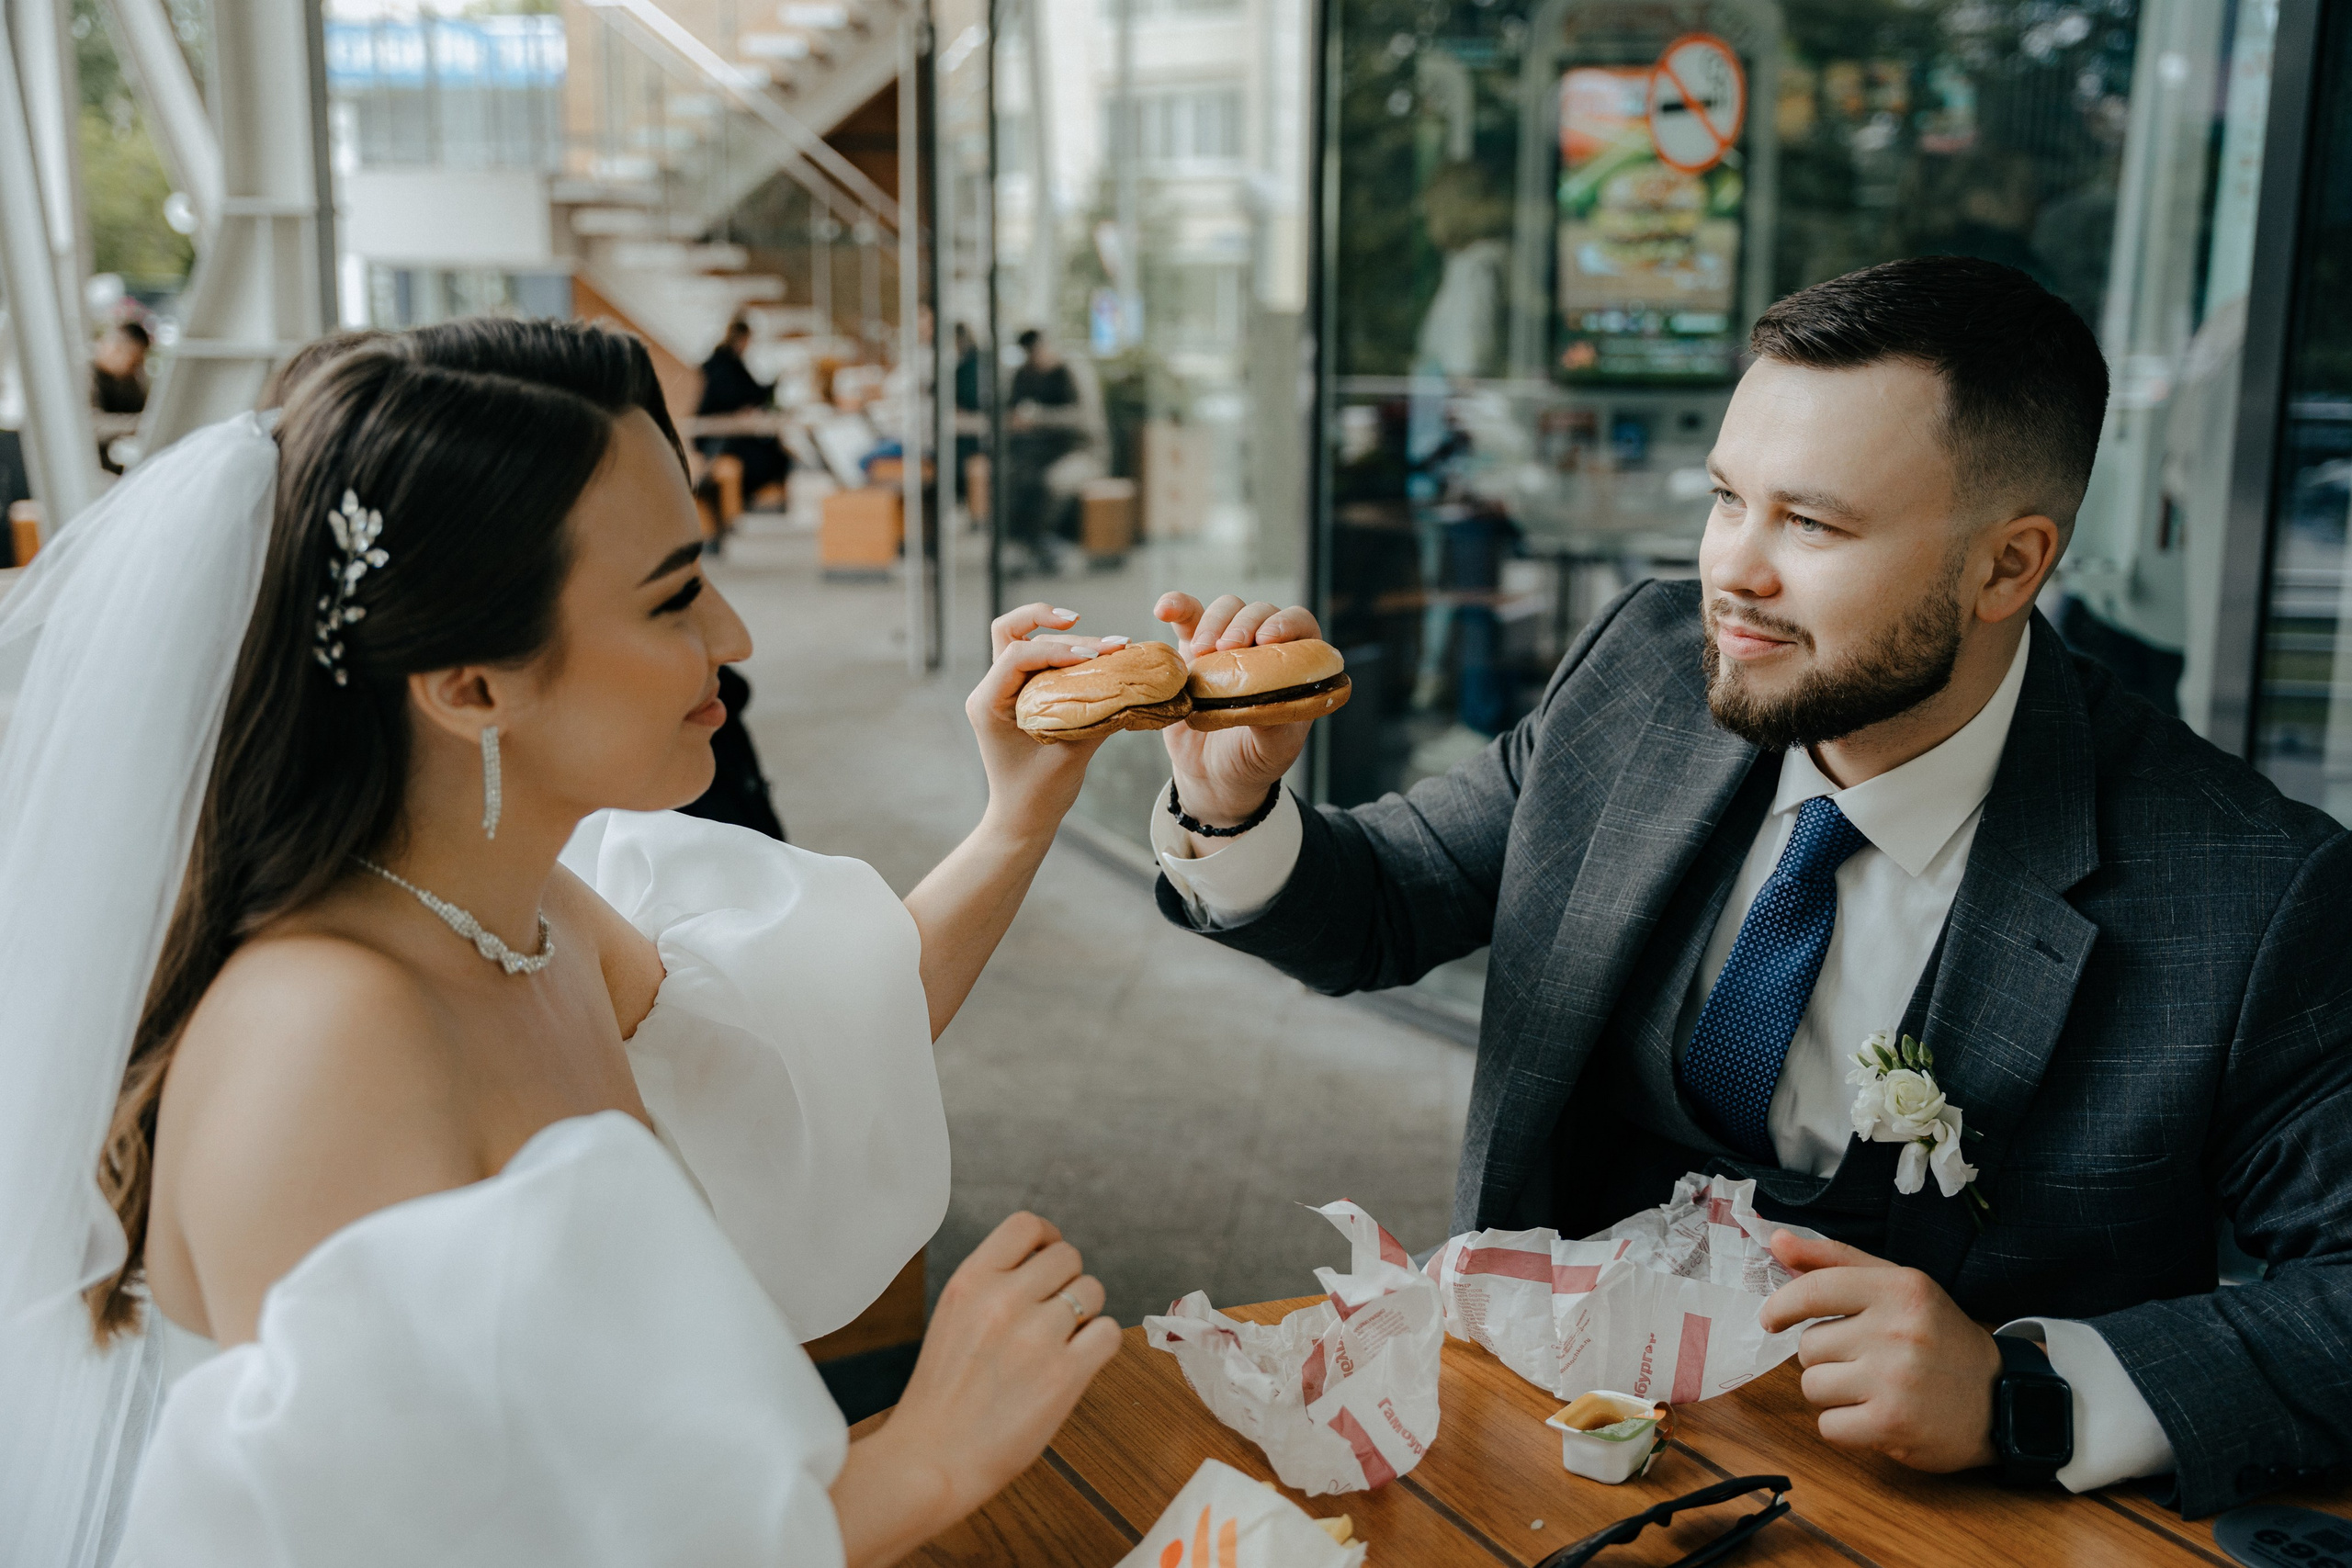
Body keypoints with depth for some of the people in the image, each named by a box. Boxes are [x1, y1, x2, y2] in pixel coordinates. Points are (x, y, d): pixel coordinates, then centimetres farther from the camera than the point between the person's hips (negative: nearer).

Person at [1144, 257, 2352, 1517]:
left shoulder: (2251, 897, -16)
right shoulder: (1645, 669, -3)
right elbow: (1387, 903, 6)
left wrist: (2023, 1393, -25)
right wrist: (1232, 807, -15)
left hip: (1887, 1504, -1)